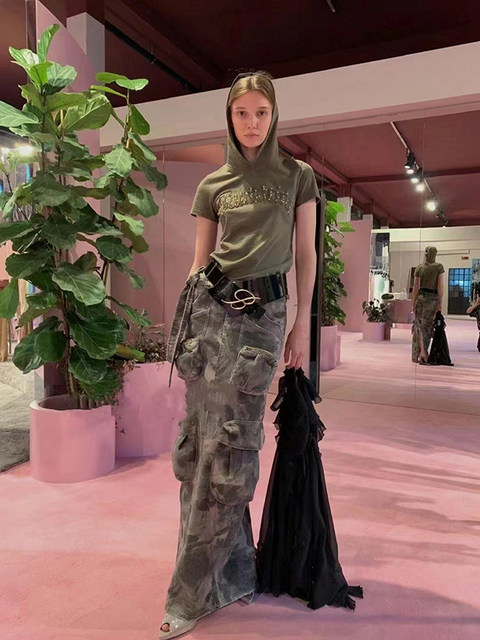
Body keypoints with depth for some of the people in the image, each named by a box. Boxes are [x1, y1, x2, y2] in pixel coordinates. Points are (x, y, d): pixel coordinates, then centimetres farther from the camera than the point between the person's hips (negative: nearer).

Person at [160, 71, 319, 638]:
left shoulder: (297, 176, 11)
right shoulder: (213, 185, 14)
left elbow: (306, 254, 9)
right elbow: (199, 260, 14)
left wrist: (302, 323, 2)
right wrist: (184, 323, 10)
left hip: (263, 313, -2)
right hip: (209, 308, 3)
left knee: (228, 447, -3)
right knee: (199, 443, 1)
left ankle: (194, 592, 12)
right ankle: (232, 575, 20)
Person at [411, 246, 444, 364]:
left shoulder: (419, 268, 4)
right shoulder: (439, 267, -3)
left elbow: (415, 288, 3)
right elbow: (440, 286, -7)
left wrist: (413, 304, 8)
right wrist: (440, 303, -3)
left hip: (421, 297, 2)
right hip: (433, 298, -2)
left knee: (419, 325, 8)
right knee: (427, 326, 3)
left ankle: (417, 355, 4)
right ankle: (423, 354, -2)